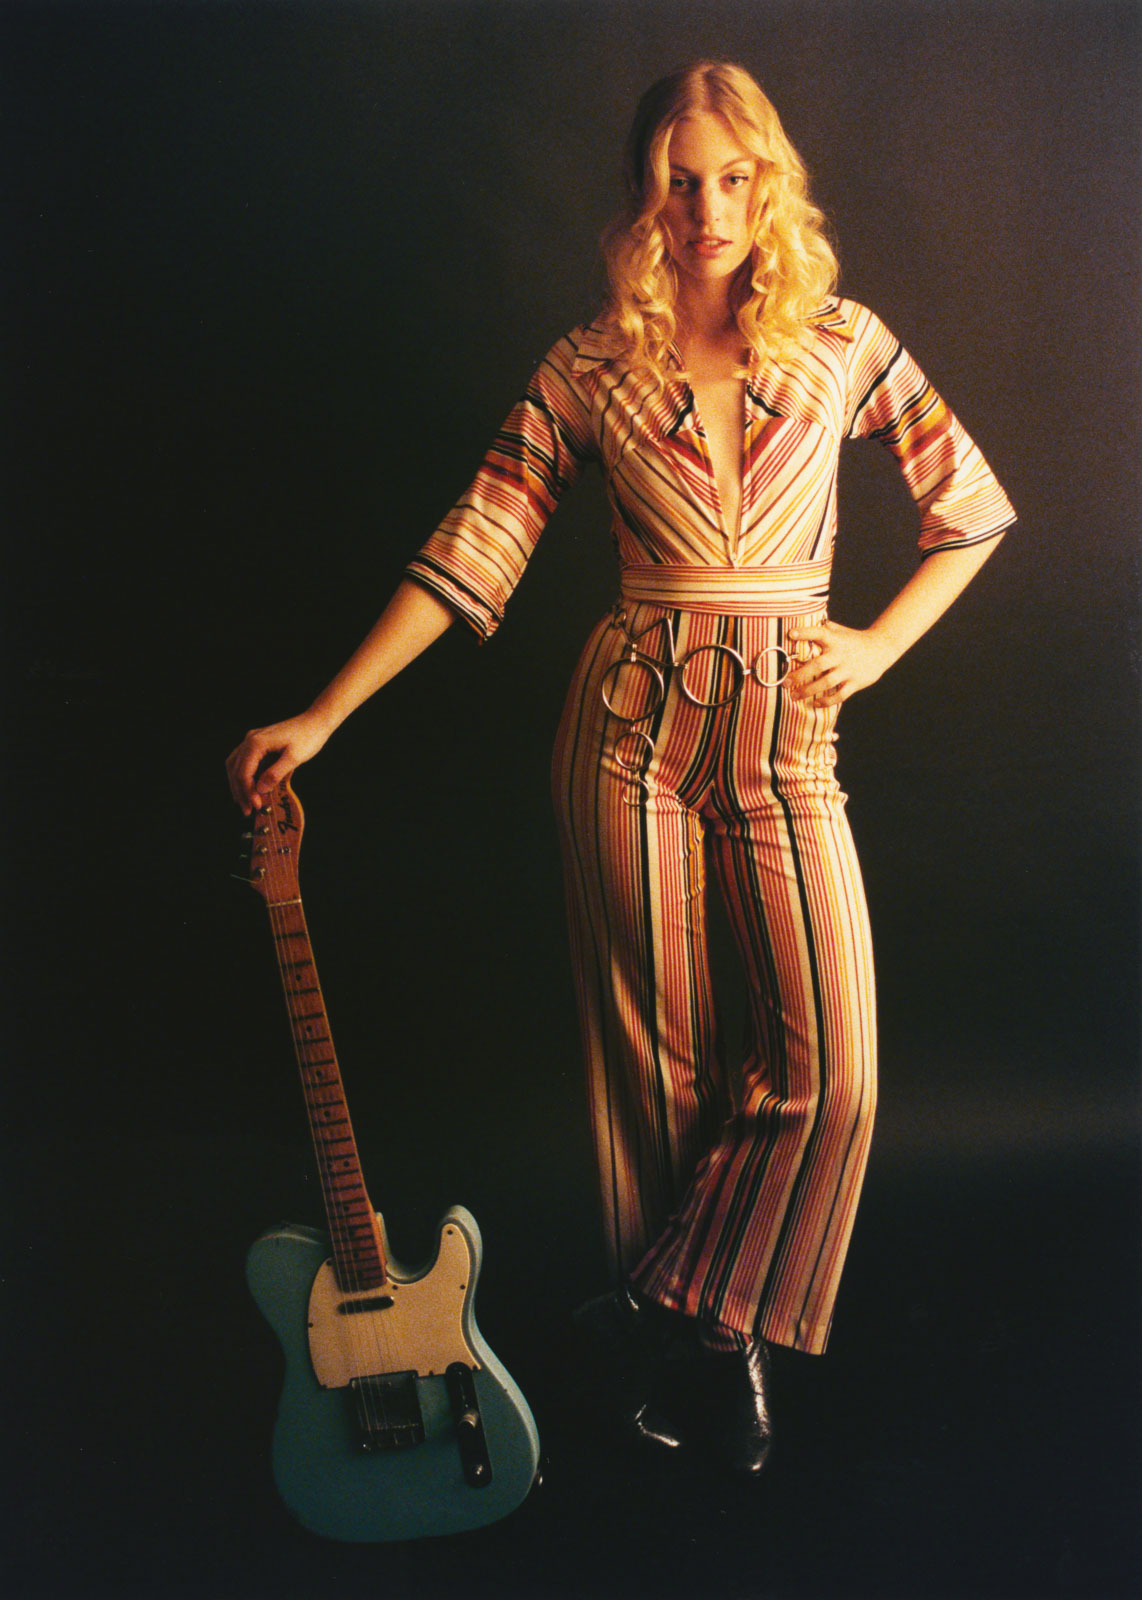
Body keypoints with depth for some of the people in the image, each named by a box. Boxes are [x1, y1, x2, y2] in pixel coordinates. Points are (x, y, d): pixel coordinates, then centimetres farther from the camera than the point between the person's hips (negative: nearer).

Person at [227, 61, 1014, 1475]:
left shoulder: (838, 342, 6)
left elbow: (973, 506, 13)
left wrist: (882, 642, 1)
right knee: (652, 1049, 6)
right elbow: (471, 557, 0)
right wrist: (321, 718, -6)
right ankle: (687, 1347, 27)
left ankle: (674, 1318, 12)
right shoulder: (588, 370, 4)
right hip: (630, 722, -1)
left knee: (831, 1067, -9)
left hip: (784, 727, 1)